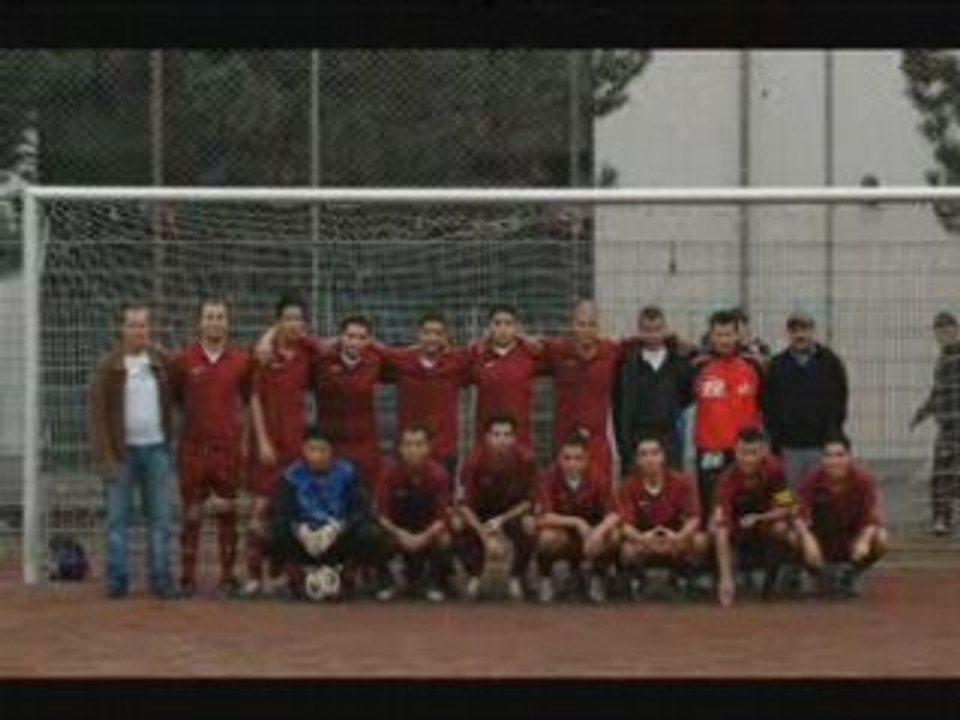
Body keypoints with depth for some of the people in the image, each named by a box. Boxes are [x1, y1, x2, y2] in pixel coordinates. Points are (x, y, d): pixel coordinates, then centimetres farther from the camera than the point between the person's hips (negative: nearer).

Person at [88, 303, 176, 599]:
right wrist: (105, 458, -10)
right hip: (122, 451, -2)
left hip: (156, 448, 2)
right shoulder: (108, 366, -4)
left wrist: (170, 440, 0)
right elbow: (98, 414, -5)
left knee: (160, 516, 2)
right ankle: (117, 580, 5)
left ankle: (160, 578, 6)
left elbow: (171, 401, 12)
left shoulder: (162, 361, 4)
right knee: (118, 517, 1)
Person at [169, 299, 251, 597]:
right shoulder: (183, 359, 0)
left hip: (228, 447, 0)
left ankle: (228, 576, 11)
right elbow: (173, 398, 9)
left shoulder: (240, 361, 2)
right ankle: (187, 578, 8)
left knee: (227, 512, 4)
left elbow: (247, 401, 11)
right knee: (191, 513, 3)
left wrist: (245, 439, 7)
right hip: (193, 447, 0)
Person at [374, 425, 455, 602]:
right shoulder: (391, 474, -16)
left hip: (429, 530, -1)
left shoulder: (438, 474, -18)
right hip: (400, 529, 1)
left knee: (443, 540, -32)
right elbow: (382, 515, -13)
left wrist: (424, 537, -33)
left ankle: (434, 584, -3)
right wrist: (400, 534, -30)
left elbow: (442, 516, -17)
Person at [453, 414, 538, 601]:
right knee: (458, 523, -30)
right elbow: (466, 503, -22)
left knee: (529, 524, -32)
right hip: (481, 512, 0)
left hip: (513, 511, 0)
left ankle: (516, 579, -8)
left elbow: (527, 501, -14)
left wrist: (502, 520, -28)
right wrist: (485, 537, -32)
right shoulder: (476, 459, -25)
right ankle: (474, 578, -8)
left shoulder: (524, 459, -24)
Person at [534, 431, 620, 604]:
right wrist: (576, 522, -32)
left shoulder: (598, 476, -14)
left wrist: (599, 531, -40)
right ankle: (545, 578, -3)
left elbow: (613, 515, -20)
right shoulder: (549, 477, -19)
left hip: (590, 532, 2)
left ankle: (597, 577, 2)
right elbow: (543, 517, -25)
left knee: (612, 536, -30)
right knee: (547, 537, -36)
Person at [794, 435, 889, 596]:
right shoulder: (812, 480, -17)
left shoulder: (863, 480, -17)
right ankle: (819, 574, 3)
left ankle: (850, 575, 2)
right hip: (821, 539, 0)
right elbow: (801, 516, -25)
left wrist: (864, 541, -44)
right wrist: (808, 540, -45)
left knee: (881, 540, -30)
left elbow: (871, 516, -23)